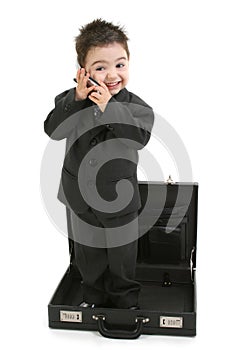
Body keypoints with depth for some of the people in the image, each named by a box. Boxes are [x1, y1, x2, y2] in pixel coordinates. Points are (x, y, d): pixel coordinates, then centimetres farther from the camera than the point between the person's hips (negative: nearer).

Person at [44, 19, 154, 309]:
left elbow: (139, 139, -28)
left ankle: (125, 298, 40)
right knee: (87, 255, 20)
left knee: (123, 257, 16)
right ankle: (94, 295, 43)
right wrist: (77, 100, -32)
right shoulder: (72, 99, -8)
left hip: (119, 198, -1)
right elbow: (53, 130, -21)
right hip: (80, 196, 2)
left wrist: (109, 108, -34)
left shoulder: (134, 105, -12)